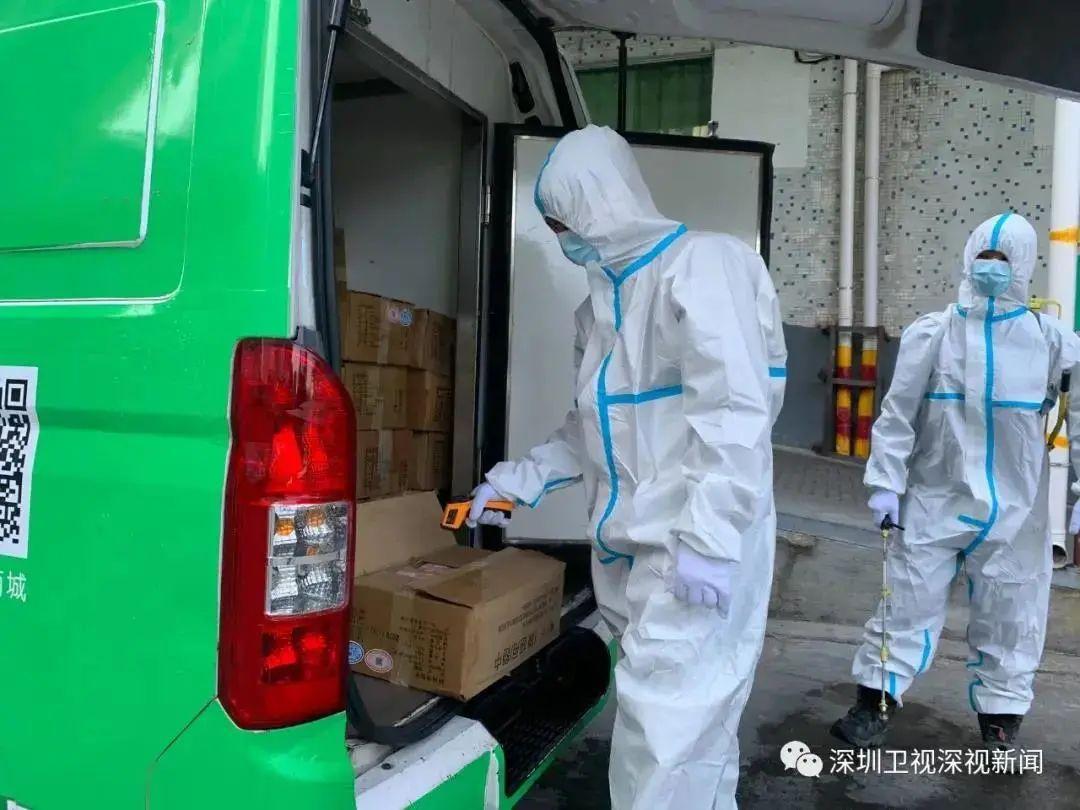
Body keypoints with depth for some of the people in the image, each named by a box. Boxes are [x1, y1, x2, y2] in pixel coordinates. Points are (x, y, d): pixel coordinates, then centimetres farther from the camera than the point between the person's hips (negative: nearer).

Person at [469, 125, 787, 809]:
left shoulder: (700, 265, -12)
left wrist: (708, 541, -25)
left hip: (697, 549, -8)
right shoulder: (605, 297, 16)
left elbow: (735, 411, -21)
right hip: (630, 547, 8)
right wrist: (521, 479, 15)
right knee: (693, 714, 19)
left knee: (666, 723, -3)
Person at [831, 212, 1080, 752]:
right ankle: (871, 706, 18)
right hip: (934, 501, -1)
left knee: (1010, 617, 14)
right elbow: (898, 414, -3)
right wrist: (886, 482, -6)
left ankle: (1000, 723, 32)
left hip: (1015, 509, 2)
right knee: (908, 603, 5)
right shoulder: (931, 335, -6)